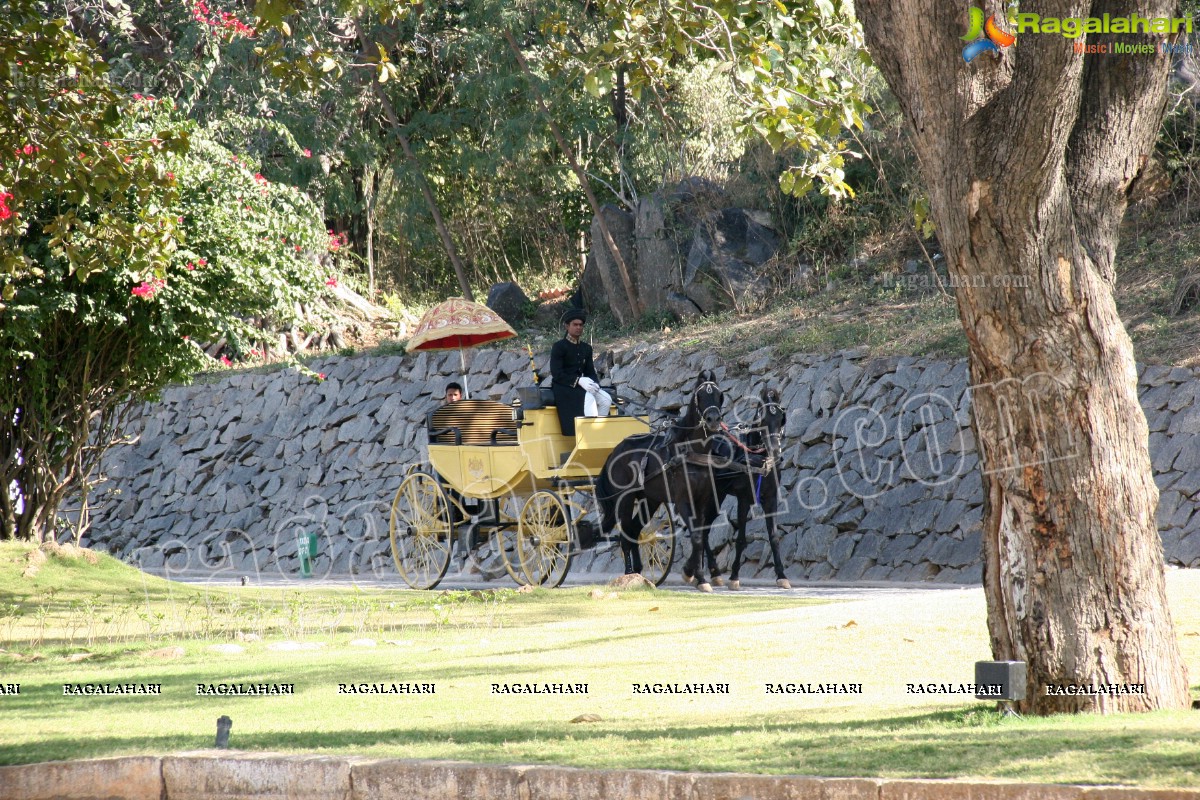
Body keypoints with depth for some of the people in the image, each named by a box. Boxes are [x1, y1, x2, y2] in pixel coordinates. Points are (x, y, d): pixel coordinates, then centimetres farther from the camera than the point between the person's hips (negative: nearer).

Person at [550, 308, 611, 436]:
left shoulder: (586, 348, 17)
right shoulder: (559, 347, -4)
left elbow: (590, 371, 16)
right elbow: (556, 374, -13)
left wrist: (594, 383, -8)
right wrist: (578, 381, -23)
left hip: (581, 387, 6)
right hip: (564, 388, -6)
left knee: (606, 399, -18)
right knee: (588, 399, -33)